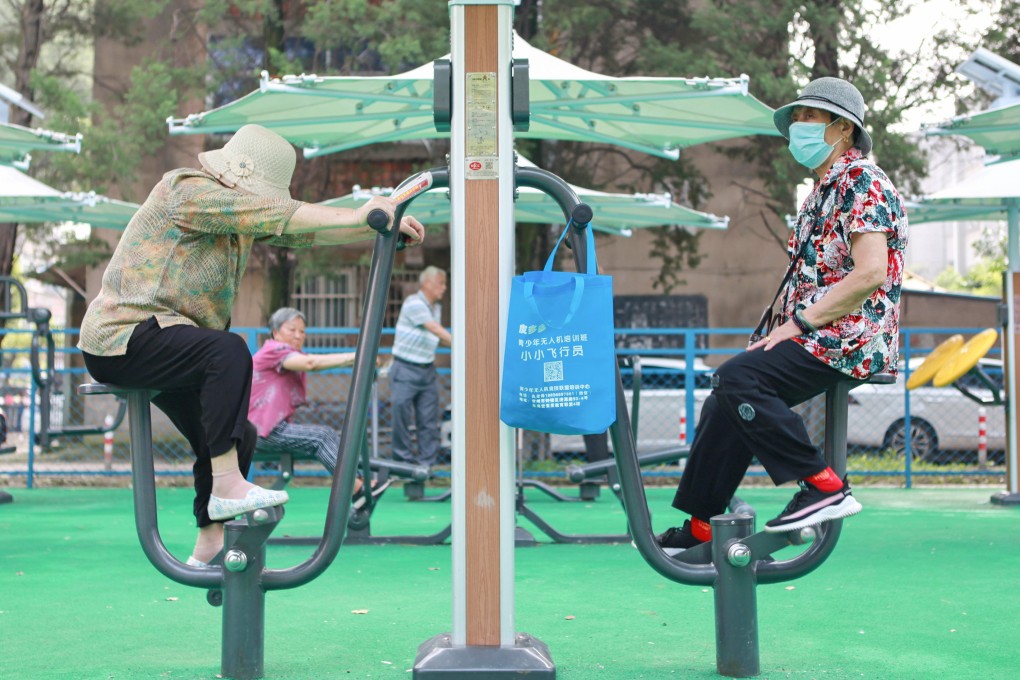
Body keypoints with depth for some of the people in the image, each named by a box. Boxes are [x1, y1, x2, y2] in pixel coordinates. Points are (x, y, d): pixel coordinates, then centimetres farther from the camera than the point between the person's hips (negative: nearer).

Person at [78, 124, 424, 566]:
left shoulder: (241, 212, 11)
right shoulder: (189, 191, -16)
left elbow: (301, 230, 1)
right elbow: (282, 216, -26)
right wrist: (360, 218, -29)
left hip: (164, 350, 10)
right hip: (122, 338, -10)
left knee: (237, 435, 11)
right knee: (229, 352, -31)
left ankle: (209, 544, 20)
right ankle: (227, 487, -30)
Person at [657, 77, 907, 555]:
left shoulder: (864, 181, -10)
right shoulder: (822, 193, 21)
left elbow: (871, 273, -21)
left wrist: (798, 325, -19)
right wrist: (784, 329, 9)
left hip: (850, 339, -10)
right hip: (817, 337, 10)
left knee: (739, 377, -24)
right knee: (728, 393, 5)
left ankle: (824, 486, -19)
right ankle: (701, 525, 9)